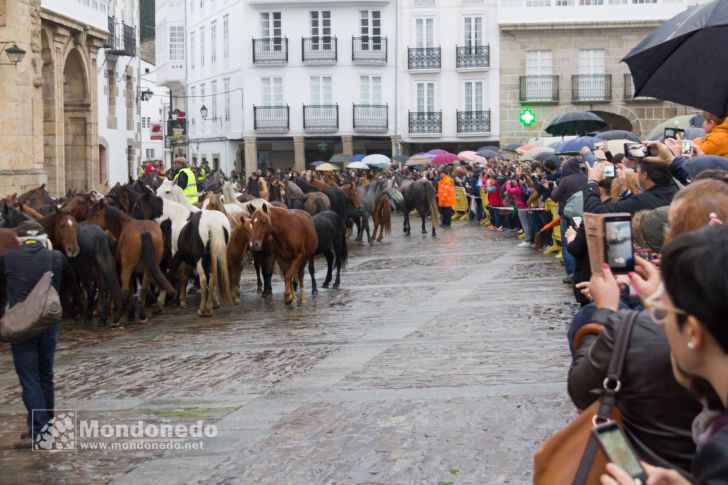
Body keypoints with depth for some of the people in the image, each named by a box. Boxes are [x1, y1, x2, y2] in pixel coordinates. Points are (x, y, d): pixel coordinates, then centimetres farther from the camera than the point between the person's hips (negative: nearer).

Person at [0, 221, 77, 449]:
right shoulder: (56, 257, 0)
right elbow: (71, 281, 19)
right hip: (49, 325, 3)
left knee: (29, 379, -1)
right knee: (46, 376, 17)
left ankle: (39, 432, -9)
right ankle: (45, 424, 26)